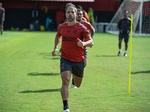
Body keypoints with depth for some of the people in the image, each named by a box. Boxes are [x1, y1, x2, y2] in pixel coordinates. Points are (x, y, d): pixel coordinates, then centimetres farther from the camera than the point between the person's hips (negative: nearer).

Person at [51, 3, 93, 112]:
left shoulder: (81, 27, -9)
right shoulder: (61, 27, 1)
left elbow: (91, 41, -10)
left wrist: (84, 44, -32)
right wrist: (56, 47, 9)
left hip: (79, 60, 0)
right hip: (65, 59, 0)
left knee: (77, 85, 19)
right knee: (65, 81, -22)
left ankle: (76, 76, 59)